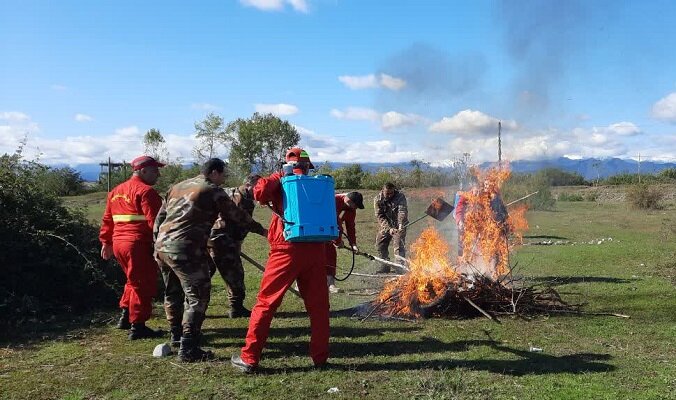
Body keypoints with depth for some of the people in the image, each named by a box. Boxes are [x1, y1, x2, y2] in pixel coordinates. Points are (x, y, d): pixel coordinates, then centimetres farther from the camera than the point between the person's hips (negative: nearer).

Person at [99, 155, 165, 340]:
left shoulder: (116, 191, 18)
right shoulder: (145, 191, -11)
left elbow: (107, 219, 21)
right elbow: (154, 220, -19)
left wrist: (106, 242, 27)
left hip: (118, 243, 9)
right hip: (138, 244, -9)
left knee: (134, 280, 25)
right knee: (144, 285, 0)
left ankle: (126, 317, 29)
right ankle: (137, 326, 5)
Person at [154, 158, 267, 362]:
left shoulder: (177, 187, 19)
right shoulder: (213, 191, -4)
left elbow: (159, 219, 20)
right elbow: (236, 215, -1)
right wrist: (261, 230, 9)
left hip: (162, 247, 9)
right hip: (186, 250, -9)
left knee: (173, 293, 22)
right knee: (198, 296, -4)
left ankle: (177, 335, 37)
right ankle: (188, 349, -8)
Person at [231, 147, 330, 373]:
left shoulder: (281, 179, 3)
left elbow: (260, 193, -13)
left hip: (286, 250, -3)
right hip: (316, 251, 3)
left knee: (265, 303, 5)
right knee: (318, 306, 14)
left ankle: (249, 359, 8)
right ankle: (320, 357, 19)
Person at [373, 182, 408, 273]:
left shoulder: (400, 197, -17)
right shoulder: (378, 200, -12)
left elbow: (402, 211, -30)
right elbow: (380, 216, -17)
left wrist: (401, 225, -47)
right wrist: (389, 229, -30)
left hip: (399, 225, -3)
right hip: (385, 226, 3)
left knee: (399, 245, -13)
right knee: (380, 244, 7)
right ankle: (385, 266, 20)